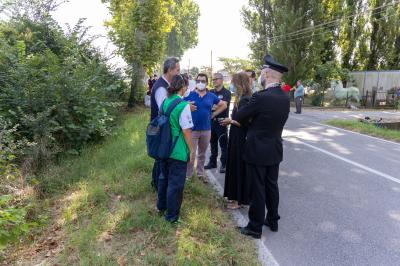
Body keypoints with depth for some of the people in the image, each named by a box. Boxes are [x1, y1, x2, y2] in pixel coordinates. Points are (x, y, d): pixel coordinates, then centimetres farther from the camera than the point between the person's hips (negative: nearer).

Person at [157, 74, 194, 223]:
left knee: (164, 178, 23)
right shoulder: (183, 105, -18)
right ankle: (172, 215, 21)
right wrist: (191, 150, -6)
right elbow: (186, 131, -16)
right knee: (175, 183, 6)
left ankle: (161, 207, 42)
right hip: (178, 152, -7)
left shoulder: (165, 102, 2)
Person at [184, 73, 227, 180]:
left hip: (206, 130, 3)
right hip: (192, 129, -3)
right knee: (191, 154, -1)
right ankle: (188, 176, 13)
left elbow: (223, 105, 16)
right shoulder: (189, 95, -3)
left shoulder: (211, 96, 6)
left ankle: (200, 174, 31)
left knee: (202, 154, 16)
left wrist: (213, 114, 7)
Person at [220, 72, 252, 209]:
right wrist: (230, 121, 3)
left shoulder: (245, 100, -18)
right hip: (237, 138, 9)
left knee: (240, 167, 1)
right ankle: (236, 196, 31)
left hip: (241, 140, -9)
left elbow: (244, 122, -22)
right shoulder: (242, 99, 10)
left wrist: (231, 121, -10)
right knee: (235, 166, 17)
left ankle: (240, 199, 16)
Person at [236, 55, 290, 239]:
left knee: (258, 189, 4)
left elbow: (238, 117, -13)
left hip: (257, 151, -7)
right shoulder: (285, 99, 1)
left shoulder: (260, 97, -23)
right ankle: (272, 220, 36)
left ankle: (255, 227, 19)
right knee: (272, 186, 20)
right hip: (275, 150, 7)